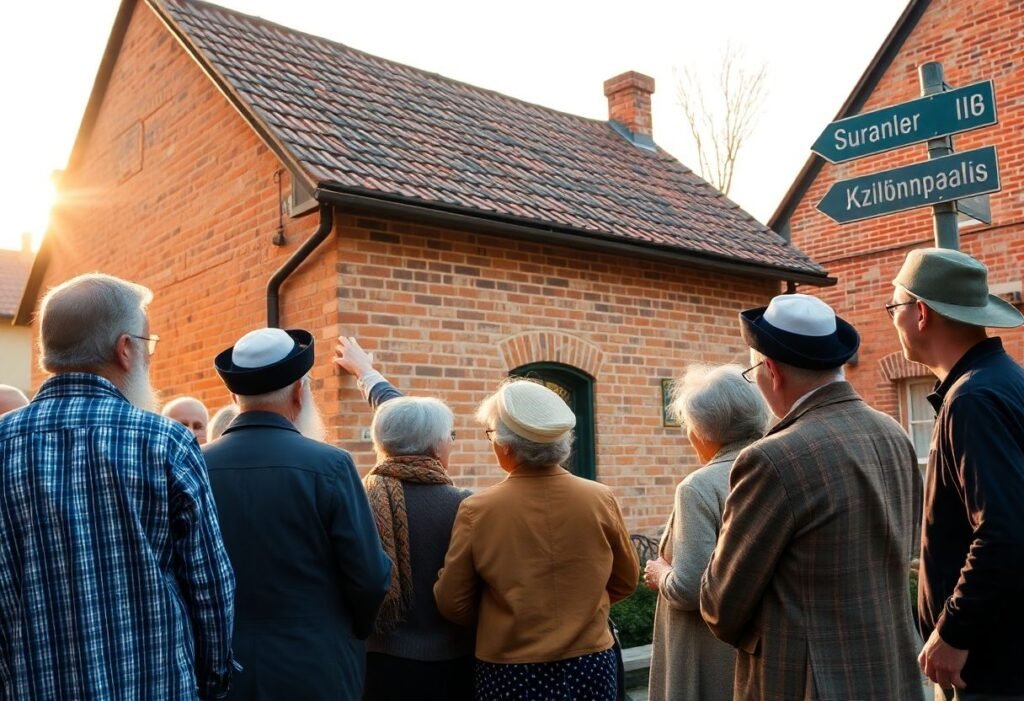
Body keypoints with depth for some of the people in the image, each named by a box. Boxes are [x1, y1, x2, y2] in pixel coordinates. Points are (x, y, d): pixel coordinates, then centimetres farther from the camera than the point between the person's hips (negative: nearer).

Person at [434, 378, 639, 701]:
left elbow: (452, 603, -5)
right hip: (590, 664, 2)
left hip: (510, 672, -2)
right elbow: (626, 581, 4)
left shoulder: (477, 510, -15)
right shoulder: (601, 499, -10)